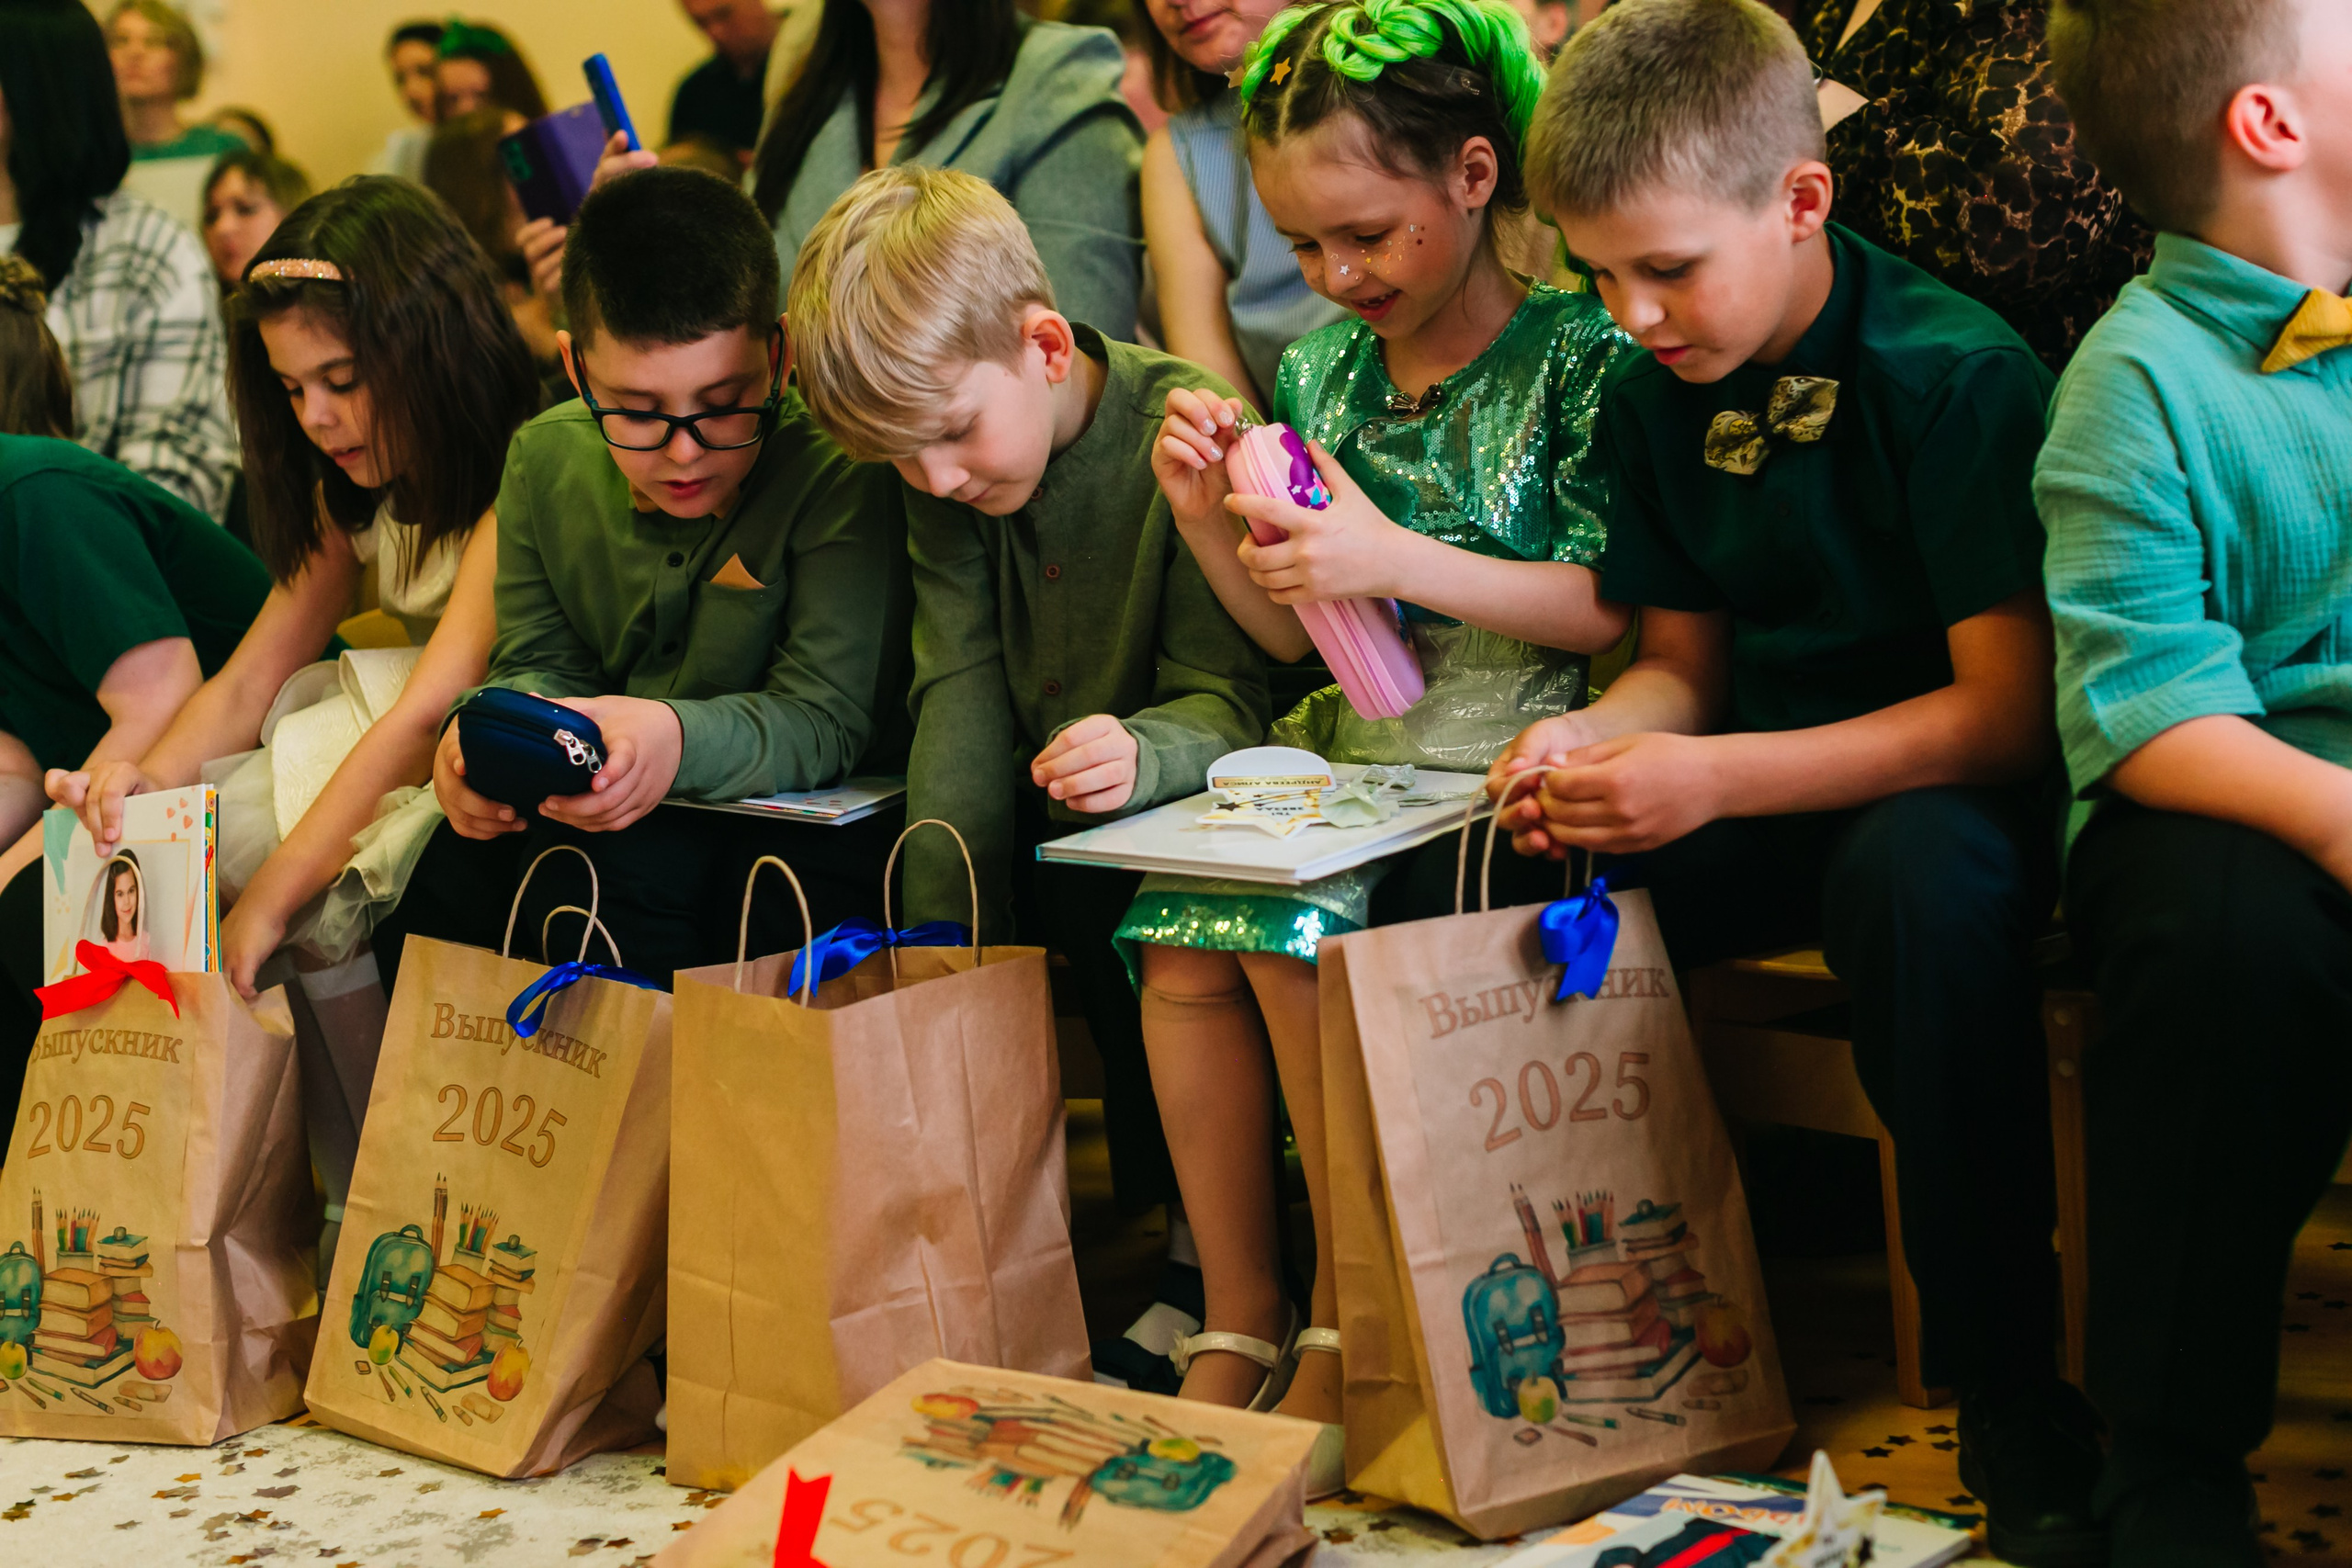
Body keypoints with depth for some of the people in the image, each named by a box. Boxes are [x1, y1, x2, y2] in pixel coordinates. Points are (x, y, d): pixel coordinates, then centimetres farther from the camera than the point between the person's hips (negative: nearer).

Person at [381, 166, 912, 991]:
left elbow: (827, 716, -21)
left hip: (804, 821, -5)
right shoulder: (546, 460, 0)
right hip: (607, 818, 5)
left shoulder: (838, 473, -19)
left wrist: (682, 738, -41)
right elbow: (540, 663, 4)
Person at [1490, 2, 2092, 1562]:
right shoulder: (1651, 398, 4)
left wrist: (1716, 780, -27)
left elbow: (2009, 707, -20)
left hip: (1934, 792, -6)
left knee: (1929, 871, -40)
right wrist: (1597, 737, -12)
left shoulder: (1960, 375, -16)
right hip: (1759, 808, 6)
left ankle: (2005, 1386, -27)